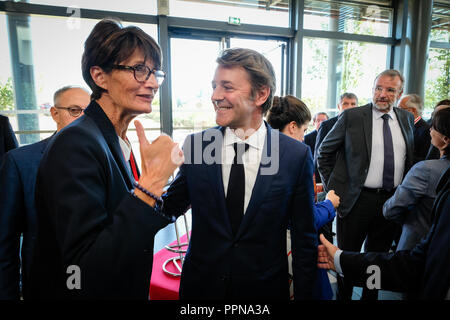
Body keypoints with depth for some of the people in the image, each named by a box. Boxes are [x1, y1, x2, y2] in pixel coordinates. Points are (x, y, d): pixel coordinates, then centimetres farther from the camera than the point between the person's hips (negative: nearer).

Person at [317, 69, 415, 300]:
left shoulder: (406, 119, 7)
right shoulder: (351, 116, -7)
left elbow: (410, 158, 19)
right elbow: (324, 154, -3)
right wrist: (333, 189, -5)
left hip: (392, 200, 5)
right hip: (357, 199, -4)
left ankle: (370, 296, 39)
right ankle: (343, 296, 31)